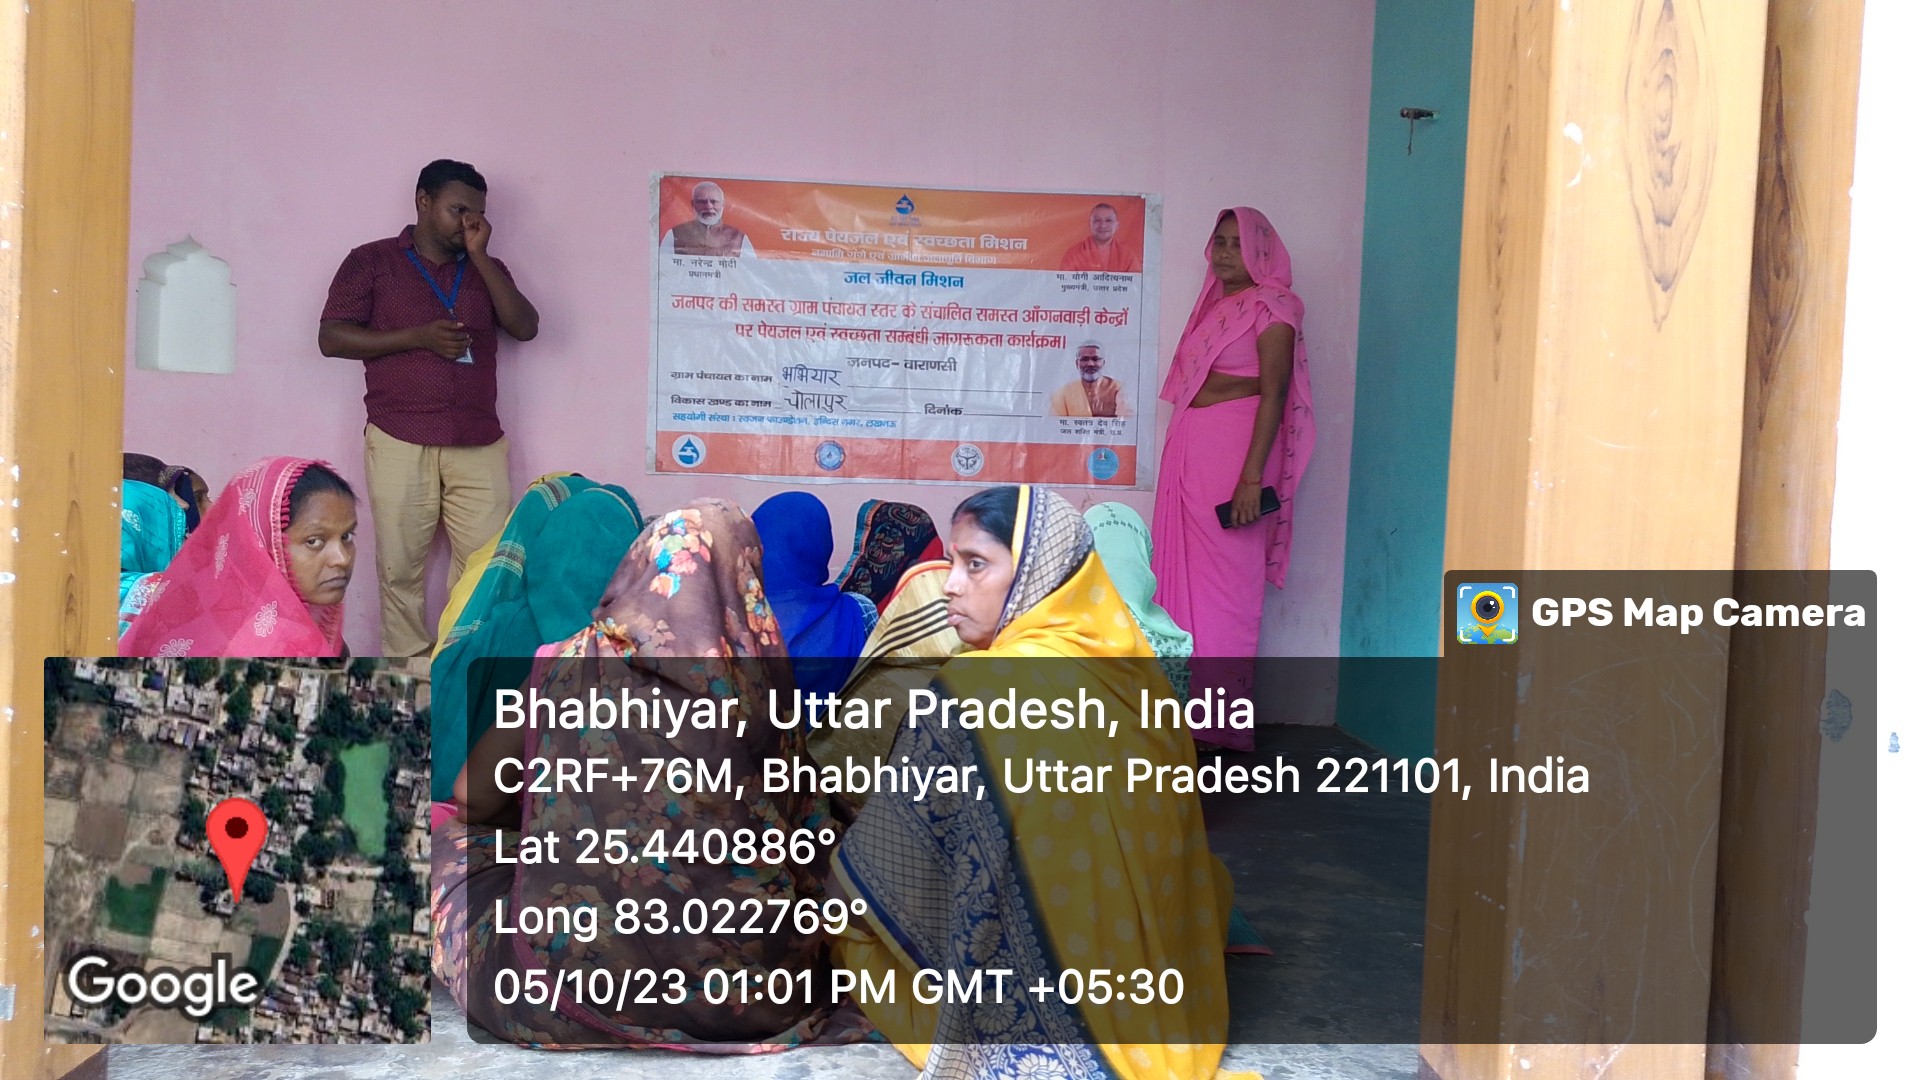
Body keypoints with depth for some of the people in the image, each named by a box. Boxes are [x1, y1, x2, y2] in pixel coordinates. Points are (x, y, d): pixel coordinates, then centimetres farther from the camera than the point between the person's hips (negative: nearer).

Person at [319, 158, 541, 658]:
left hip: (479, 443, 3)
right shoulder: (372, 261, 7)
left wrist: (479, 255, -2)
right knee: (401, 566, -1)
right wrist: (419, 337, -10)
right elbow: (332, 338, -1)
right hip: (400, 442, -2)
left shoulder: (486, 268, 17)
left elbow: (526, 327, 2)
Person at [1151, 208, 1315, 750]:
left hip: (1232, 449, -8)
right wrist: (1182, 457, 12)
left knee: (1222, 580, -6)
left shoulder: (1270, 308, -4)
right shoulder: (1213, 305, 18)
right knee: (1181, 572, 7)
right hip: (1186, 448, 8)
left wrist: (1251, 476, -21)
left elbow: (1273, 394, -13)